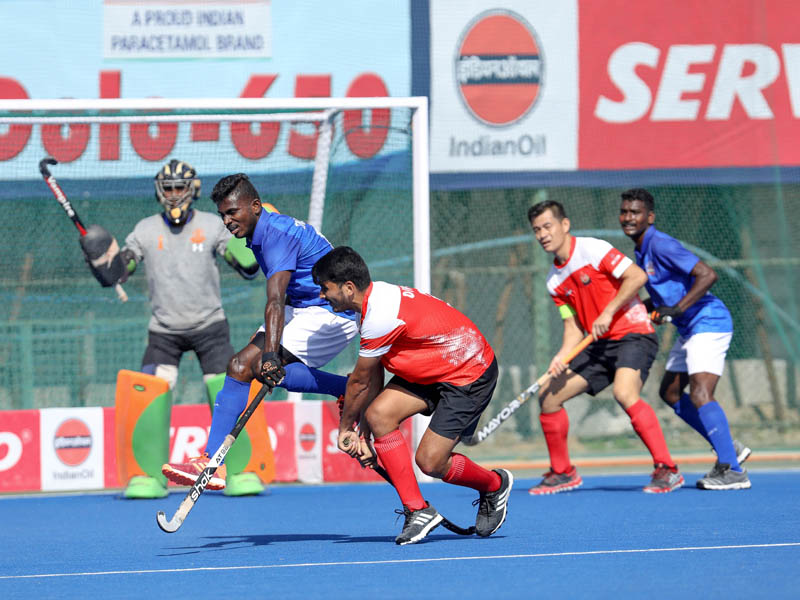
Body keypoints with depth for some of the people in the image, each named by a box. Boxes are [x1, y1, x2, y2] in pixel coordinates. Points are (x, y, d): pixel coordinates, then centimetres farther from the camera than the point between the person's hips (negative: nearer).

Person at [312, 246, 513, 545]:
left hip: (470, 374, -9)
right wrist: (363, 433, 2)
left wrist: (345, 428, 0)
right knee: (378, 413, -12)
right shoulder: (376, 296, 1)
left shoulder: (381, 316, -30)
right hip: (431, 370, 9)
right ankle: (417, 510, -5)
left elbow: (360, 380, -15)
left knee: (430, 462, -13)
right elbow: (373, 378, 6)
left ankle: (495, 485, 18)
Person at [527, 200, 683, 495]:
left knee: (624, 393, -33)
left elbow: (637, 276, -16)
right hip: (600, 345, 8)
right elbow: (574, 325, 11)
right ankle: (562, 472, 18)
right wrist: (562, 357, -8)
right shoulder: (554, 281, 11)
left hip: (634, 335, -8)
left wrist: (608, 312, -20)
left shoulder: (592, 249, -11)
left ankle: (667, 470, -29)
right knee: (548, 396, 4)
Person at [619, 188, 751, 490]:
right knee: (670, 392, 15)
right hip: (690, 329, 11)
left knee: (700, 395, -20)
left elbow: (707, 275, -25)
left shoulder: (661, 245, -18)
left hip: (708, 321, -11)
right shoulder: (642, 250, 13)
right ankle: (729, 448, 19)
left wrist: (676, 309, -27)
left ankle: (732, 471, -21)